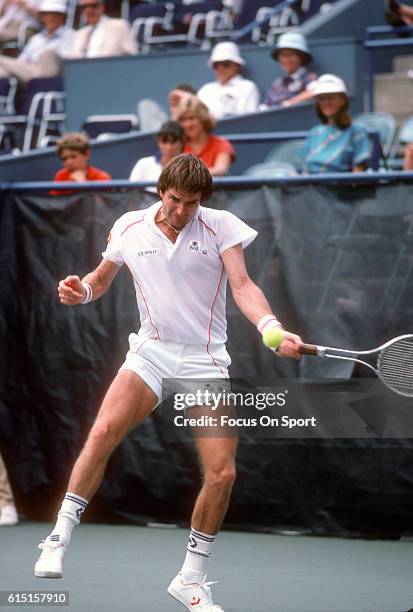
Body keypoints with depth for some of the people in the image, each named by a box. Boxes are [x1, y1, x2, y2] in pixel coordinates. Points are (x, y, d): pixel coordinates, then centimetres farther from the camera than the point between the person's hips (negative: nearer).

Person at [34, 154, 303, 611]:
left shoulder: (221, 227, -5)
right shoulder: (129, 228, 3)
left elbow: (243, 287, -15)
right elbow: (101, 279, 18)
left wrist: (271, 328, -34)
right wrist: (81, 290, -6)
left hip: (205, 361, 0)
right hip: (152, 352, 1)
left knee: (222, 474, -9)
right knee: (103, 432, -26)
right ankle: (59, 539, -16)